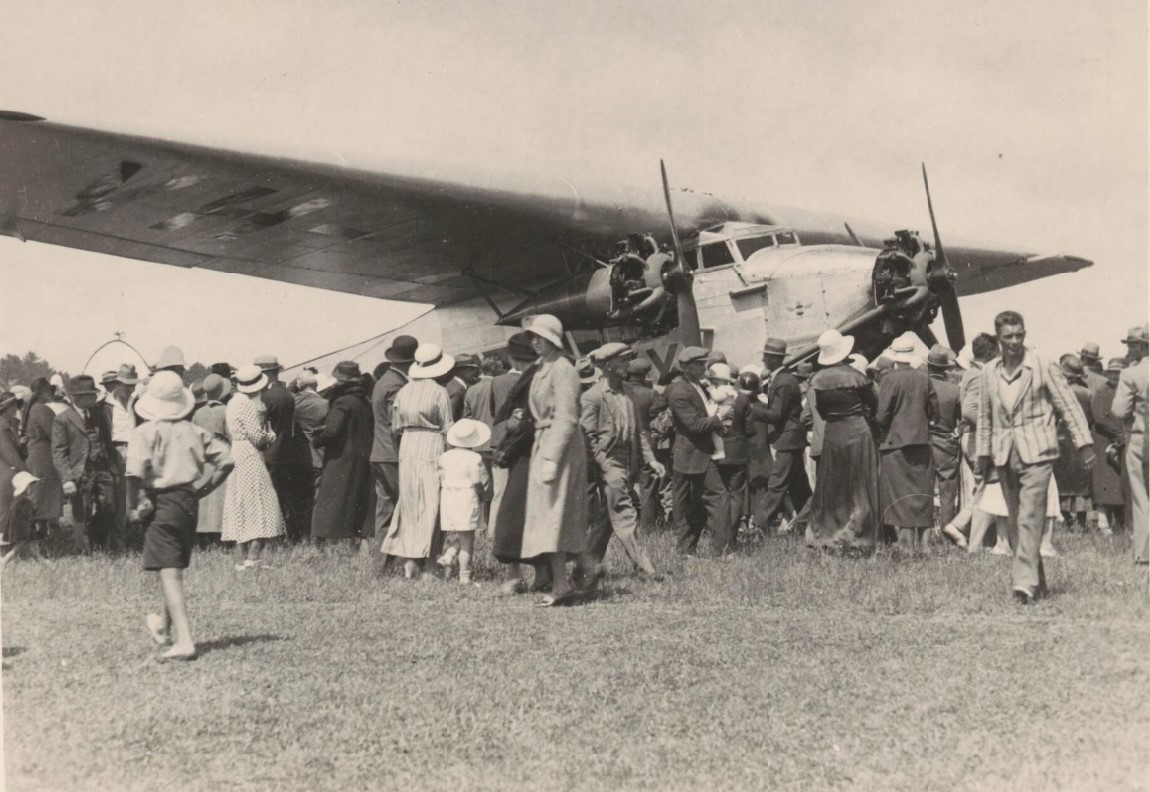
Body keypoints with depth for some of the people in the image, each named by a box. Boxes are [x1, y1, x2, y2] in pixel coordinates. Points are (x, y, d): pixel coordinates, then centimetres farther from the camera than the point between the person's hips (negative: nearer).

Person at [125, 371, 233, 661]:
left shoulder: (145, 431, -8)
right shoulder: (193, 431, 6)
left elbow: (135, 470, -21)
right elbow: (225, 458, 1)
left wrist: (135, 506, -10)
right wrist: (202, 487, 8)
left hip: (161, 504, -5)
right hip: (188, 503, 5)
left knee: (170, 574, -8)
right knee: (175, 569, 22)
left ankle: (184, 640, -16)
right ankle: (164, 626, 42)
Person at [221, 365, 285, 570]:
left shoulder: (233, 403, 13)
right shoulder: (248, 405, -14)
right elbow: (257, 437, -18)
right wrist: (271, 435, 2)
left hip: (236, 456, 9)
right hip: (250, 459, -9)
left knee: (239, 507, 9)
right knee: (260, 506, -5)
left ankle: (241, 560, 11)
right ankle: (253, 557, -10)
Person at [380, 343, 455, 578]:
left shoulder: (403, 391, 6)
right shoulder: (439, 392, -9)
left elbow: (396, 427, 9)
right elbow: (447, 429, -8)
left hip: (406, 450, 5)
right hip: (432, 450, -5)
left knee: (409, 505, 11)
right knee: (430, 506, -1)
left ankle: (408, 562, 10)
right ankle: (420, 559, -5)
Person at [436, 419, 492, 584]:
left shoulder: (445, 457, 6)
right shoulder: (474, 459, -10)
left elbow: (439, 481, 8)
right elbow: (479, 484, -9)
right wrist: (484, 495, 8)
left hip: (448, 500, 5)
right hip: (467, 501, -5)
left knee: (458, 539, 18)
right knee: (467, 541, 1)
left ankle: (447, 558, -5)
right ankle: (464, 577, 2)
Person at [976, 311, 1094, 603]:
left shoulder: (1043, 367, -4)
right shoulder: (989, 372, 8)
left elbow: (1069, 405, -2)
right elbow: (985, 416, 16)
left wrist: (1084, 443, -7)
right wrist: (983, 454, 14)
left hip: (1036, 451, -5)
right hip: (1004, 456, 5)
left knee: (1029, 518, -14)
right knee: (1015, 522, 8)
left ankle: (1025, 582, -16)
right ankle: (1036, 579, 18)